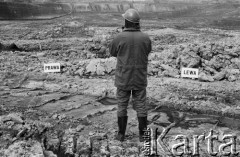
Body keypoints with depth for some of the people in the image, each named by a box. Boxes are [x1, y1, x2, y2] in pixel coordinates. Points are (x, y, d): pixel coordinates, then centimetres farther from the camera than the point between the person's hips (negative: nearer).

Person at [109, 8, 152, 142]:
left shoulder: (120, 38, -14)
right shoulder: (146, 38, -8)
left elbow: (113, 52, 5)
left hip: (123, 78, -1)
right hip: (140, 79, 1)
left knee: (122, 106, 12)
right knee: (141, 106, 11)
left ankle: (121, 134, 20)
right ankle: (142, 135, 18)